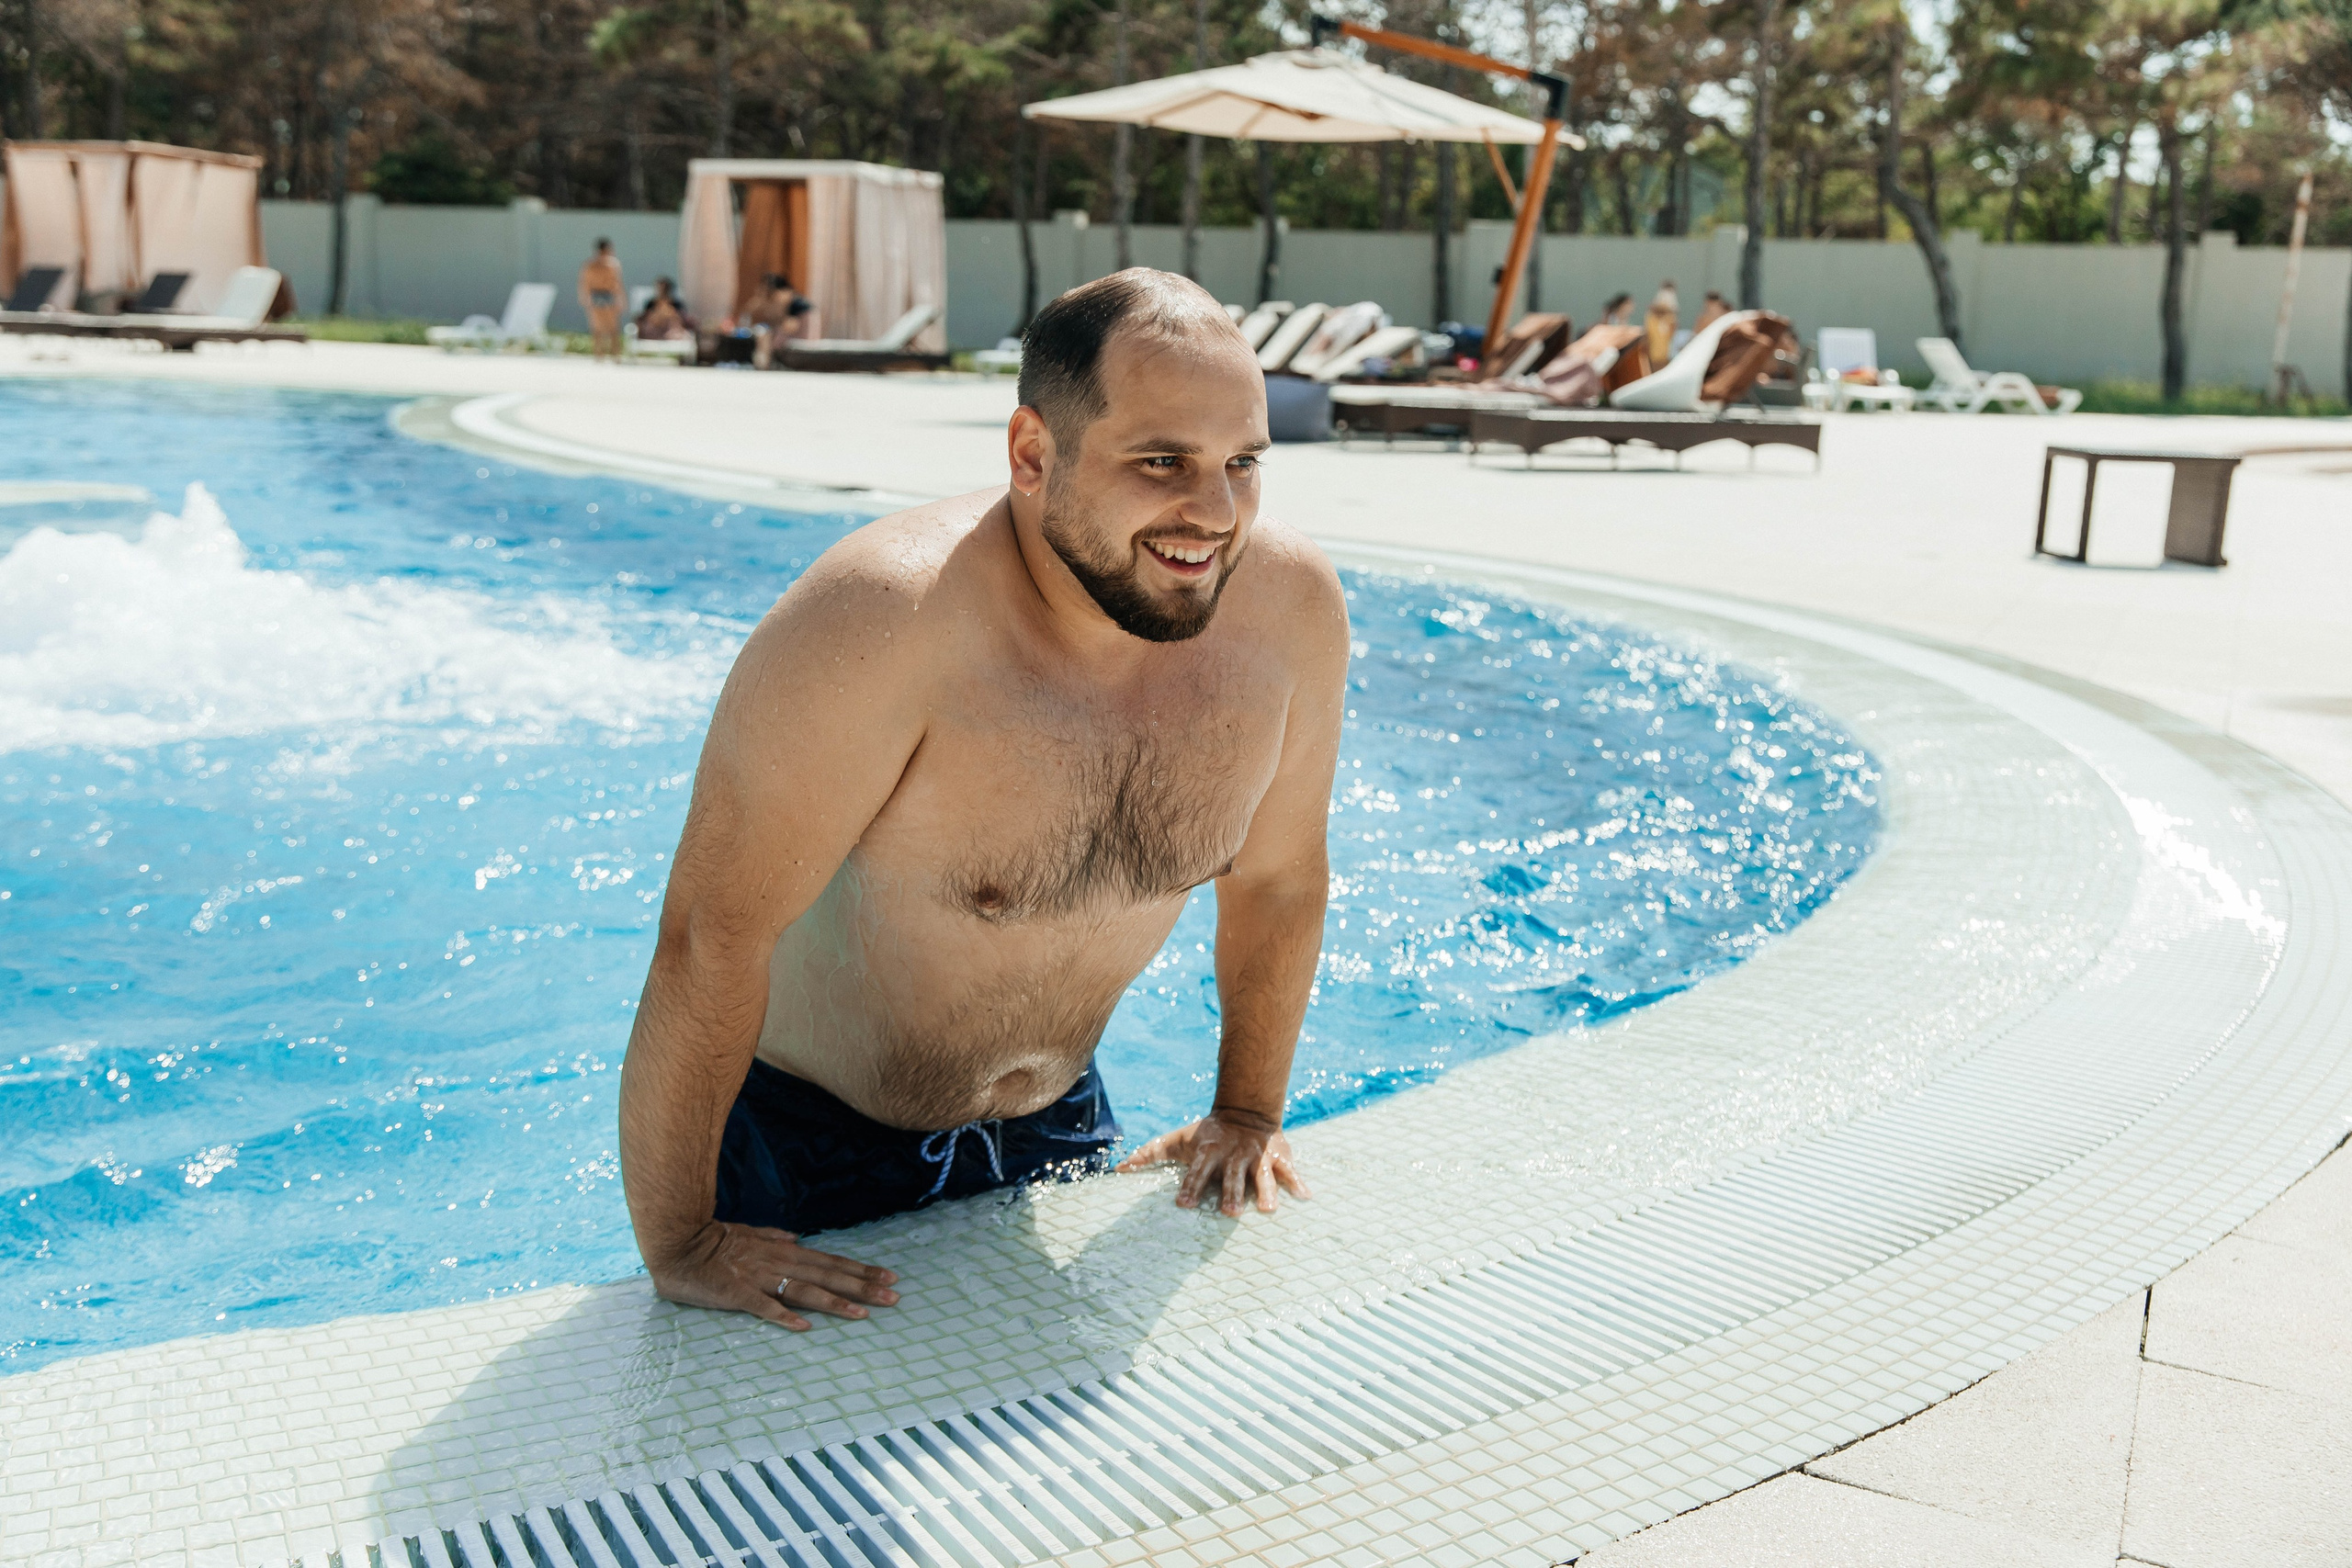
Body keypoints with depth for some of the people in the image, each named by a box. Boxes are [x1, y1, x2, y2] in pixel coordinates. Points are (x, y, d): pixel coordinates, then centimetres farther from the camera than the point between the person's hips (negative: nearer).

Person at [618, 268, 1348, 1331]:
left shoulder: (1289, 604, -17)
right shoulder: (886, 623, -34)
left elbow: (1275, 874, 0)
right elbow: (711, 934, -30)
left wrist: (1248, 1113, 8)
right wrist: (680, 1246, -24)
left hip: (1057, 1122, 5)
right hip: (809, 1138, -5)